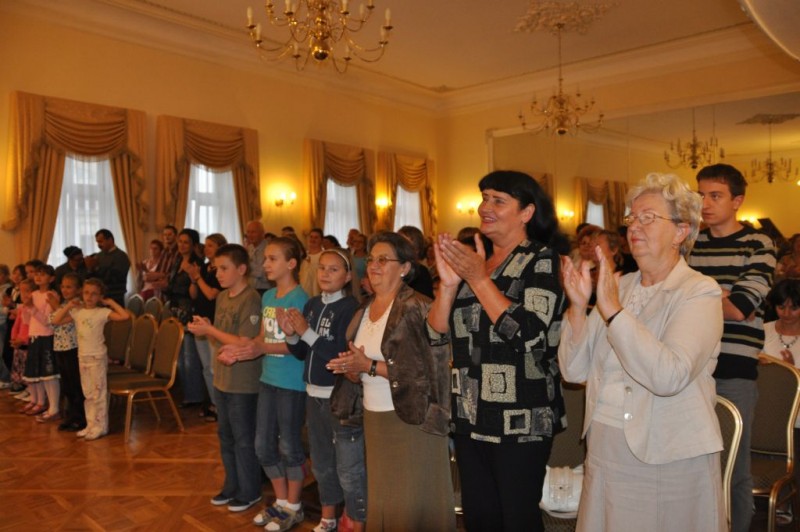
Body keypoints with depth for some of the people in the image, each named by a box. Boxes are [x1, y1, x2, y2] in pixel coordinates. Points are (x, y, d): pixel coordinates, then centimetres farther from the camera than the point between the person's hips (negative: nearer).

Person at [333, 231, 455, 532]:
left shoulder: (418, 308, -13)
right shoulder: (363, 311, 10)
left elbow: (426, 369, -21)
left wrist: (370, 366, -21)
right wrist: (351, 369, -5)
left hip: (411, 418, -7)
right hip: (373, 419, 7)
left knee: (411, 504, 4)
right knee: (380, 500, 16)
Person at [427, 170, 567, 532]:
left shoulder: (543, 260, -7)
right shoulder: (472, 259, 11)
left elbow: (528, 334, -20)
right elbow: (437, 330, 6)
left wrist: (479, 279, -17)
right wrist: (448, 282, -11)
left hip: (520, 421, -6)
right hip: (470, 417, 6)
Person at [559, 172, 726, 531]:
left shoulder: (700, 293, -11)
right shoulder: (617, 286, 3)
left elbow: (670, 376, -27)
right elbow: (574, 371, -2)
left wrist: (613, 310, -28)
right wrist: (577, 305, -14)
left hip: (669, 462, -5)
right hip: (603, 453, 5)